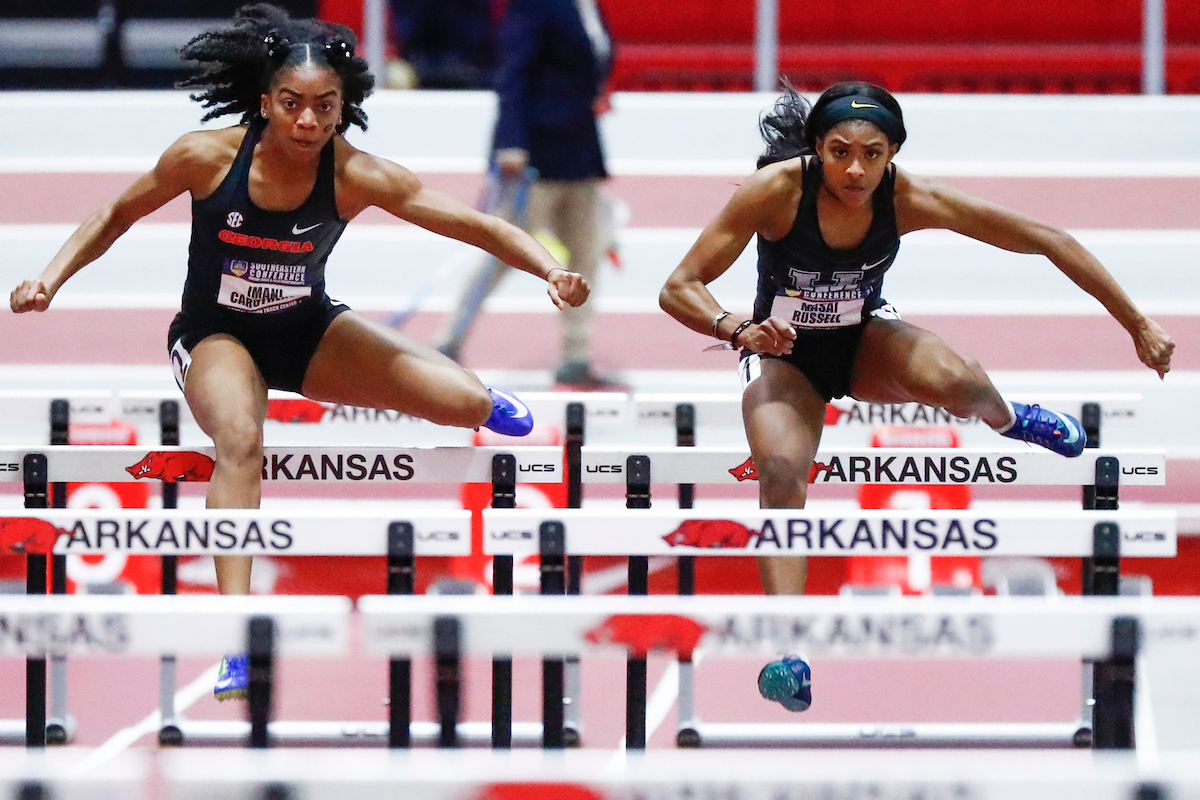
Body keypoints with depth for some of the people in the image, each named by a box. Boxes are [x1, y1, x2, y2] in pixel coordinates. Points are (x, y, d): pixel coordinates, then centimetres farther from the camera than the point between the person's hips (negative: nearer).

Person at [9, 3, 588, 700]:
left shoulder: (355, 177, -22)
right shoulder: (205, 157, -22)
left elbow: (479, 226, -25)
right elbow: (116, 217, -4)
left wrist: (552, 271, -40)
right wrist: (52, 277, -16)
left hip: (309, 330, 2)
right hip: (215, 335, -2)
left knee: (464, 401, -15)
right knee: (241, 441, -36)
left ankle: (489, 403, 29)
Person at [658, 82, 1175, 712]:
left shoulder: (908, 198, -25)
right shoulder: (776, 190, -30)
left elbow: (1045, 239, -20)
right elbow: (679, 288, -27)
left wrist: (1138, 325, -19)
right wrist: (738, 329, -48)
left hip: (864, 340, 1)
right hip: (783, 355, -1)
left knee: (953, 382, -30)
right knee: (781, 473, -30)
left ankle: (1007, 422, 7)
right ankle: (786, 647, -28)